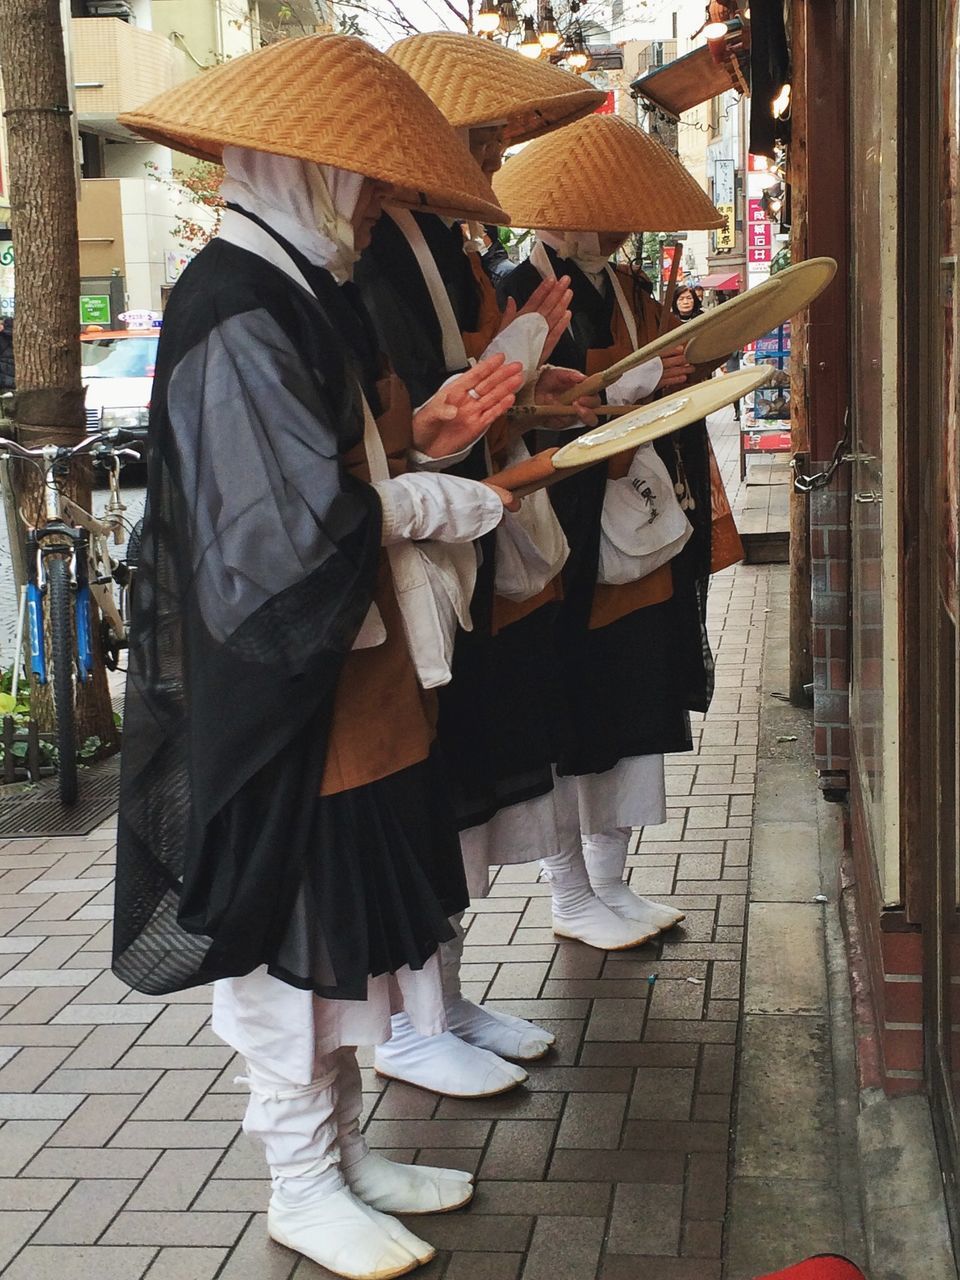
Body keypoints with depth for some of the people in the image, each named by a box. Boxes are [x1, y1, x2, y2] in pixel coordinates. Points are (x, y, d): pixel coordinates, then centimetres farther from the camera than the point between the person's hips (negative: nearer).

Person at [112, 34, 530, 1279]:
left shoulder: (297, 294, 12)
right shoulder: (238, 318, -19)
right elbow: (296, 525, -23)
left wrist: (412, 439, 1)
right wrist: (442, 503, -12)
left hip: (346, 686, 10)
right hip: (277, 701, -10)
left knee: (340, 929, 18)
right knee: (289, 932, 4)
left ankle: (341, 1150, 32)